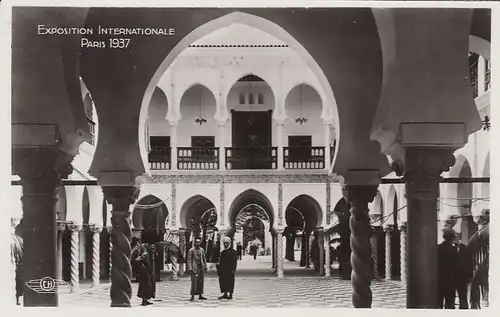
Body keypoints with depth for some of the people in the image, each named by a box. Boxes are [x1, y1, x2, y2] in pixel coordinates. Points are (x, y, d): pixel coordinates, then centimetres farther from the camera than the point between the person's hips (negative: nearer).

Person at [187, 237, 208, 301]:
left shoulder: (202, 250, 13)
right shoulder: (191, 250, -4)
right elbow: (189, 260, -7)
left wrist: (205, 267, 14)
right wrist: (190, 269, -14)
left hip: (201, 267, 6)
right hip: (195, 268, -6)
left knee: (201, 281, 8)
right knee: (194, 281, -10)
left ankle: (200, 295, 17)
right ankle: (192, 296, -7)